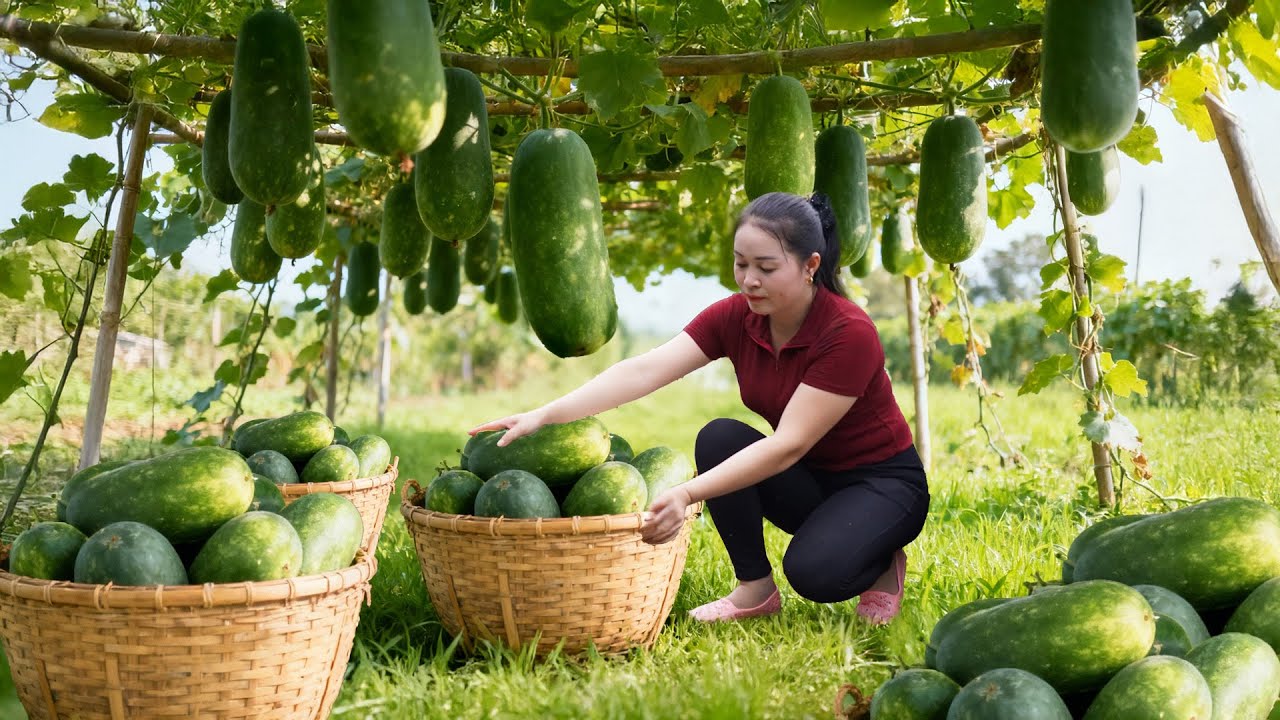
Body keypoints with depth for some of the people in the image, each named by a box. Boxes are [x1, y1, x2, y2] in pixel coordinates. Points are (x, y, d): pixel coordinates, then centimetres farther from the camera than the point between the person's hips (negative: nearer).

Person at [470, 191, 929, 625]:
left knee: (813, 573, -33)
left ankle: (882, 564, 2)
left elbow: (787, 445, -33)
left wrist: (687, 494, -44)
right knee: (719, 437, -22)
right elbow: (643, 371, -24)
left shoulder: (849, 334, -27)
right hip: (809, 480, 6)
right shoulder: (735, 317, -11)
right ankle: (755, 587, -8)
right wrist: (544, 415, -37)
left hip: (881, 483, -6)